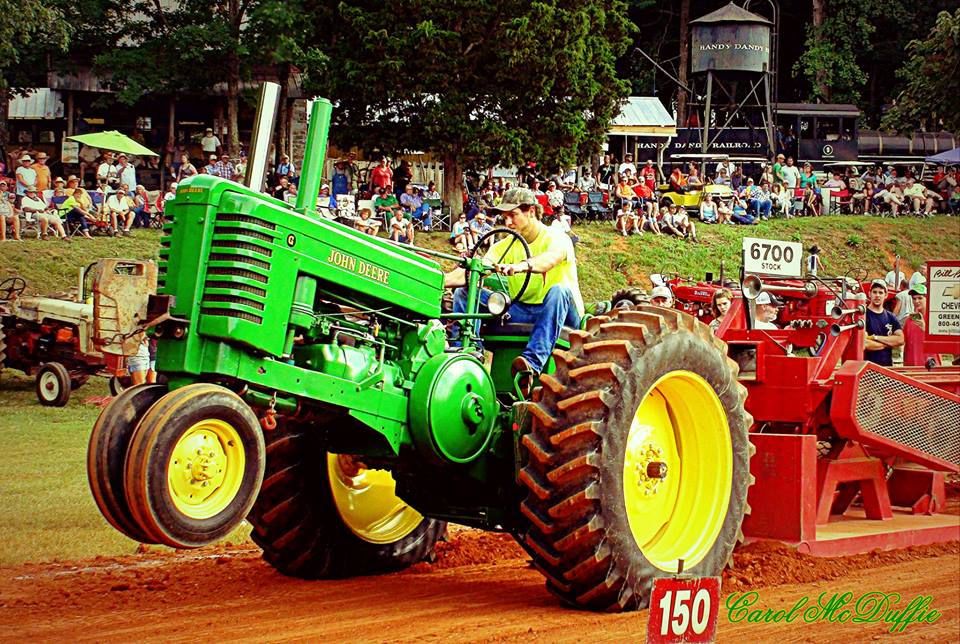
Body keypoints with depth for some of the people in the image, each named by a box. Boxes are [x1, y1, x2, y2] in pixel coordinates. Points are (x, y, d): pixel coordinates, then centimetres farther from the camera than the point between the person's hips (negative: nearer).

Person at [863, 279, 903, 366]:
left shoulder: (891, 317, 14)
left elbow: (900, 340, 0)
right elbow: (865, 344, -14)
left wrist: (875, 337, -7)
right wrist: (889, 343, 0)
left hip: (888, 366, 5)